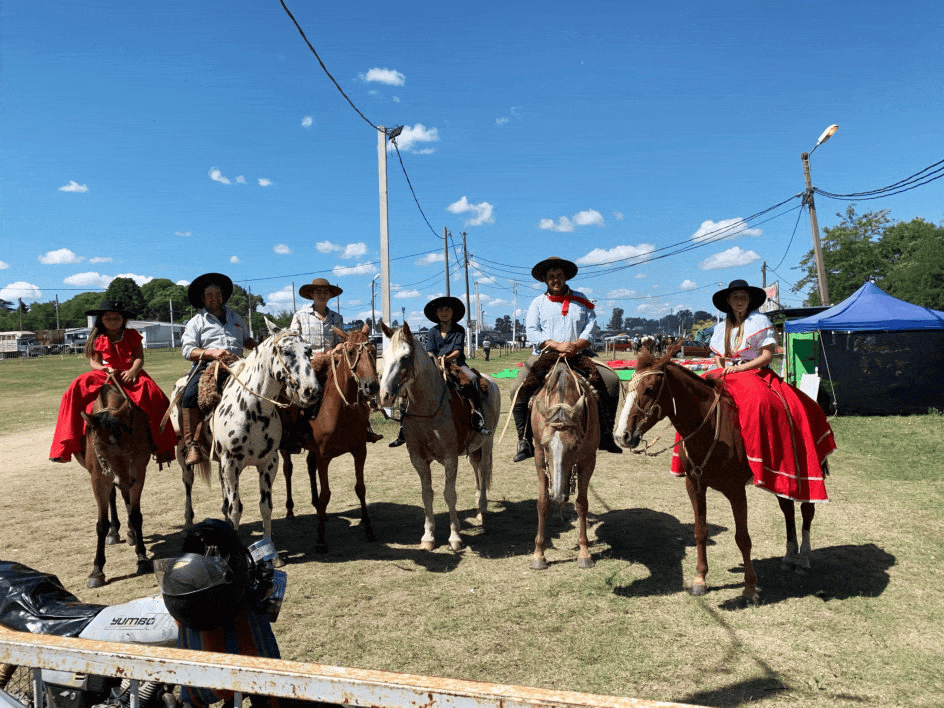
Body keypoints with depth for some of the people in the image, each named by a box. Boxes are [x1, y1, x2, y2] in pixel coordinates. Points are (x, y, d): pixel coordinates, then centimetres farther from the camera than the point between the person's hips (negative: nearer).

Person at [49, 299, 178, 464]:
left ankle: (161, 445, -24)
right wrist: (105, 369, -18)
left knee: (152, 393, -31)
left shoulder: (132, 335, 10)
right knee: (78, 389, -26)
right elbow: (93, 362, 5)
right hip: (104, 376, 1)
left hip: (130, 375, -1)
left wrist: (132, 371, -20)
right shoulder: (97, 339, 11)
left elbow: (140, 358, 1)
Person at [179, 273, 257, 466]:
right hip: (206, 366, -3)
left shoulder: (236, 318, 25)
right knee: (189, 396, -31)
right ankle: (192, 445, -29)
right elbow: (187, 350, 2)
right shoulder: (196, 321, 12)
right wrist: (211, 352, -16)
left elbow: (246, 340, 37)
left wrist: (259, 348, 13)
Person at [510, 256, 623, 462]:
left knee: (611, 380, -18)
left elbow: (591, 325, 4)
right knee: (518, 388, -24)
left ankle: (605, 436, -5)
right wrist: (557, 345, -17)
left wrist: (577, 345, -16)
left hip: (580, 354, 1)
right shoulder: (538, 302, 11)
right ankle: (524, 441, -14)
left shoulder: (580, 299, 15)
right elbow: (532, 331, -2)